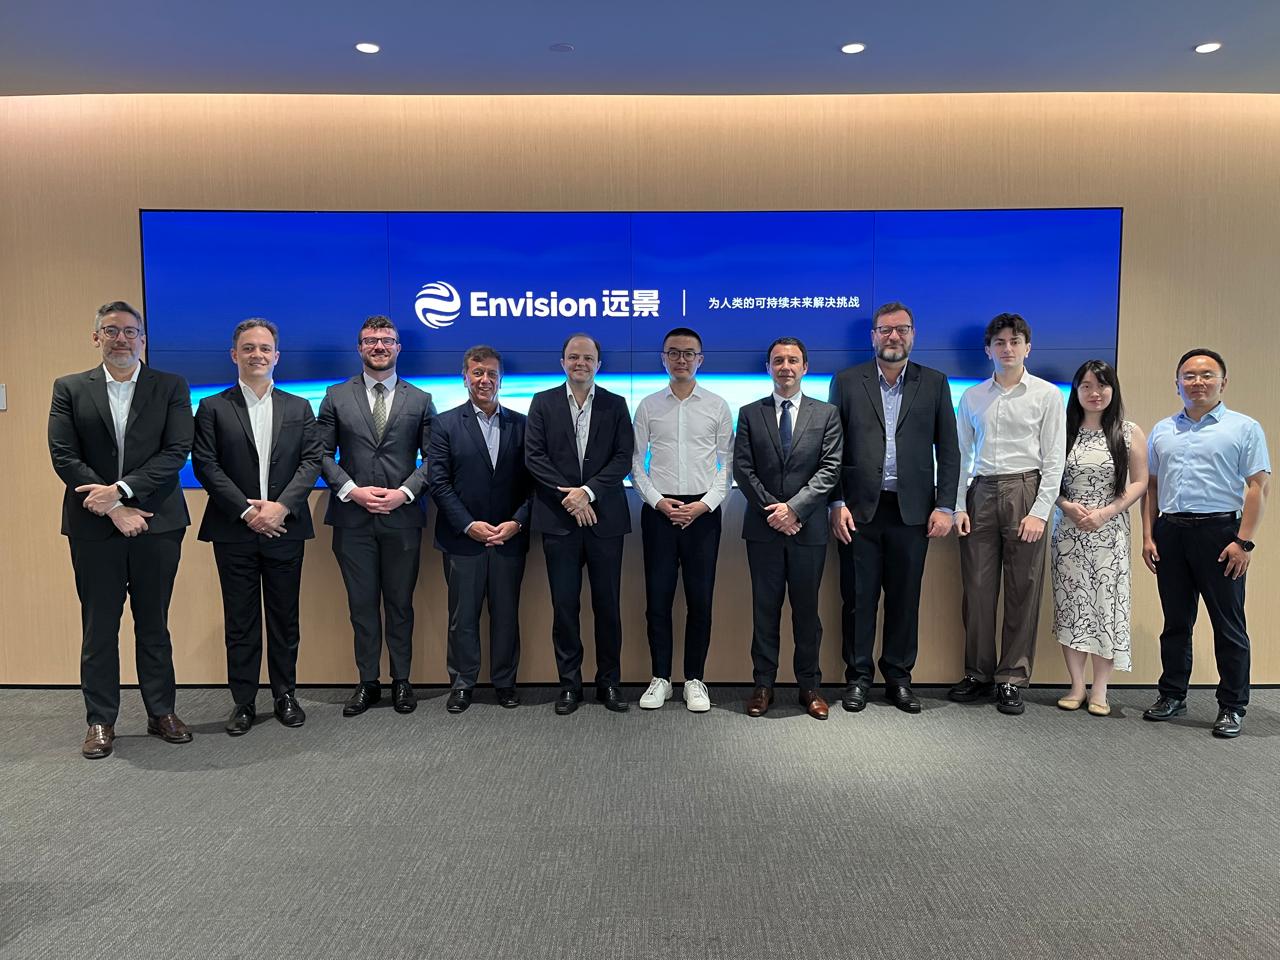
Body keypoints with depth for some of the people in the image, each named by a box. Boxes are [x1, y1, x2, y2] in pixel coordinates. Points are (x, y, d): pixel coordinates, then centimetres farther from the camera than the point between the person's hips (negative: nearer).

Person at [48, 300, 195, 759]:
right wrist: (114, 510, -11)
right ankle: (100, 721, 18)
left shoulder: (171, 387, 4)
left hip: (155, 523, 0)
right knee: (98, 628, 7)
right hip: (94, 527, 0)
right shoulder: (69, 389, 6)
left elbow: (177, 451, -6)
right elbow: (63, 456, -2)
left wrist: (120, 489, -15)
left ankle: (161, 713, 21)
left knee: (154, 624, 10)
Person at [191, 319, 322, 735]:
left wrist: (281, 506, -13)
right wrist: (246, 511, -13)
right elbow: (205, 465, -4)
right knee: (240, 621, 6)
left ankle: (285, 695, 21)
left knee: (285, 618, 9)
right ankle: (243, 702, 17)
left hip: (285, 529, 1)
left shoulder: (298, 408, 9)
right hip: (234, 531, -1)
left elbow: (312, 460, 1)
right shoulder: (212, 408, 4)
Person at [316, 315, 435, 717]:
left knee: (400, 604, 8)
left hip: (403, 517, 0)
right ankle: (368, 682, 19)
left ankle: (401, 681, 21)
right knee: (362, 605, 7)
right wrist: (352, 490, -10)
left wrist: (405, 492, -11)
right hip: (352, 518, 0)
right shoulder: (337, 396, 7)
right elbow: (322, 454, 4)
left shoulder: (420, 400, 7)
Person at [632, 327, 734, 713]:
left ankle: (695, 680, 16)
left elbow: (727, 464, 3)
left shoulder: (718, 406, 4)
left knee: (700, 600, 4)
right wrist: (658, 501, -7)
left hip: (703, 512, 0)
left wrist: (704, 504, -9)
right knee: (658, 598, 4)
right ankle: (660, 678, 17)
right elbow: (636, 462, 5)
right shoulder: (648, 406, 6)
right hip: (658, 511, 1)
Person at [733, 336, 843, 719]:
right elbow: (742, 468, 0)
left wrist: (794, 508, -13)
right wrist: (772, 509, -10)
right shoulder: (750, 413, 7)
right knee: (765, 608, 7)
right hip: (763, 528, 1)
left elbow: (829, 469, -3)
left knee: (807, 609, 8)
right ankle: (763, 684, 16)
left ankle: (809, 685, 19)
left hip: (808, 527, 0)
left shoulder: (826, 414, 5)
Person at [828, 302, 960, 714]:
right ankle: (858, 677, 19)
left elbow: (948, 449, 6)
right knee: (858, 599, 5)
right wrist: (837, 503, -5)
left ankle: (898, 677, 23)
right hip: (859, 509, -1)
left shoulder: (934, 383, 8)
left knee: (905, 599, 9)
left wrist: (945, 506, -1)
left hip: (912, 509, 1)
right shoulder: (847, 381, 5)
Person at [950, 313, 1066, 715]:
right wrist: (958, 506, 2)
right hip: (981, 493, 2)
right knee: (977, 588, 4)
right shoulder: (972, 397, 11)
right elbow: (962, 456, 11)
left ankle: (1012, 678, 12)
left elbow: (1054, 460, -1)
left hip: (1025, 490, -2)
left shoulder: (1047, 395, 3)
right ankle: (977, 673, 16)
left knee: (1023, 590, 2)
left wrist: (1040, 512, -9)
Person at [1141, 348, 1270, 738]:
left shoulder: (1244, 428, 1)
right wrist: (1148, 536, 7)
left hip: (1219, 531, -4)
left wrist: (1244, 541, -12)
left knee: (1228, 626, 3)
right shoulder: (1162, 431, 14)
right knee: (1175, 622, 12)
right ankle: (1172, 695, 23)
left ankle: (1232, 707, 14)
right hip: (1170, 532, 4)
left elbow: (1258, 486, -4)